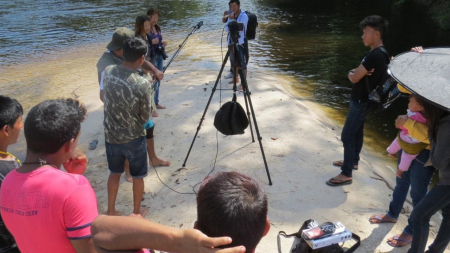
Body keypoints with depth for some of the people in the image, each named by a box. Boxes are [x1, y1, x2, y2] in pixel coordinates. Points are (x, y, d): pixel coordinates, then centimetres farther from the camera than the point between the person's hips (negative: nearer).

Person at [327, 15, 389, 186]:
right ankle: (353, 161, 38)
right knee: (356, 132, 21)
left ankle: (346, 174, 3)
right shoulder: (378, 53, 9)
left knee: (347, 136, -5)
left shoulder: (375, 55, -25)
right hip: (361, 100, 10)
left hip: (362, 102, -10)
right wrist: (356, 72, -10)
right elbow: (358, 73, 12)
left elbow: (354, 78, -23)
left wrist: (351, 73, -1)